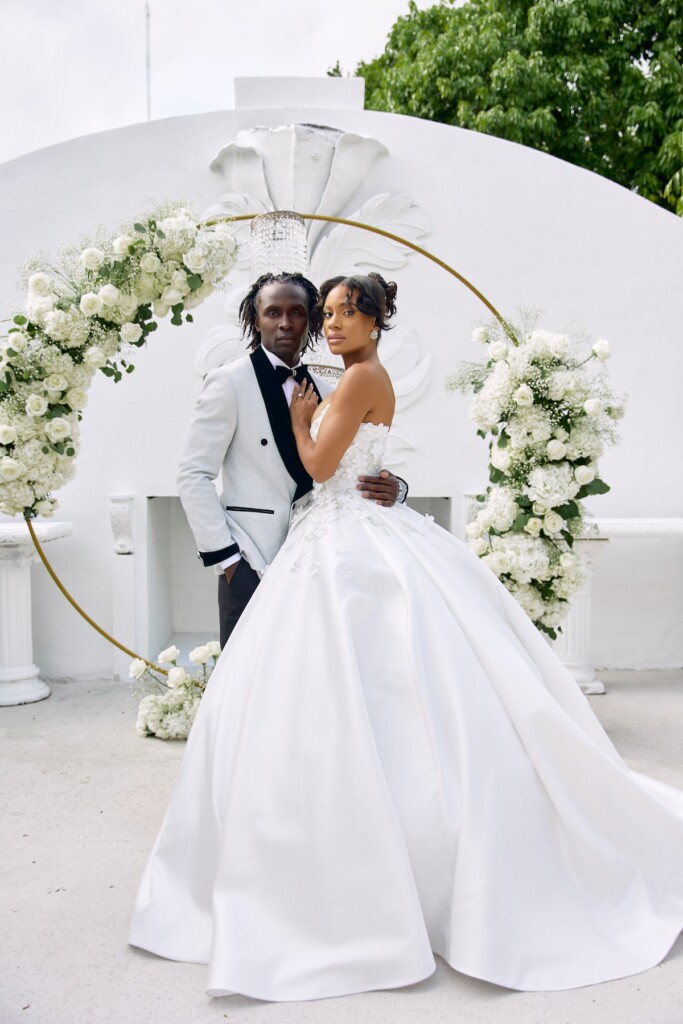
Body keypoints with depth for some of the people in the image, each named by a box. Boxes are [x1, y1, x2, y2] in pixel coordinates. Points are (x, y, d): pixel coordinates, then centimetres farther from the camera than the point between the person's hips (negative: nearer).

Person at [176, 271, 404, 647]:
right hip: (251, 564, -5)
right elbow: (193, 476, -7)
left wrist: (391, 488, -10)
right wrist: (224, 556, -10)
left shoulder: (325, 392, 12)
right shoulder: (230, 382, -4)